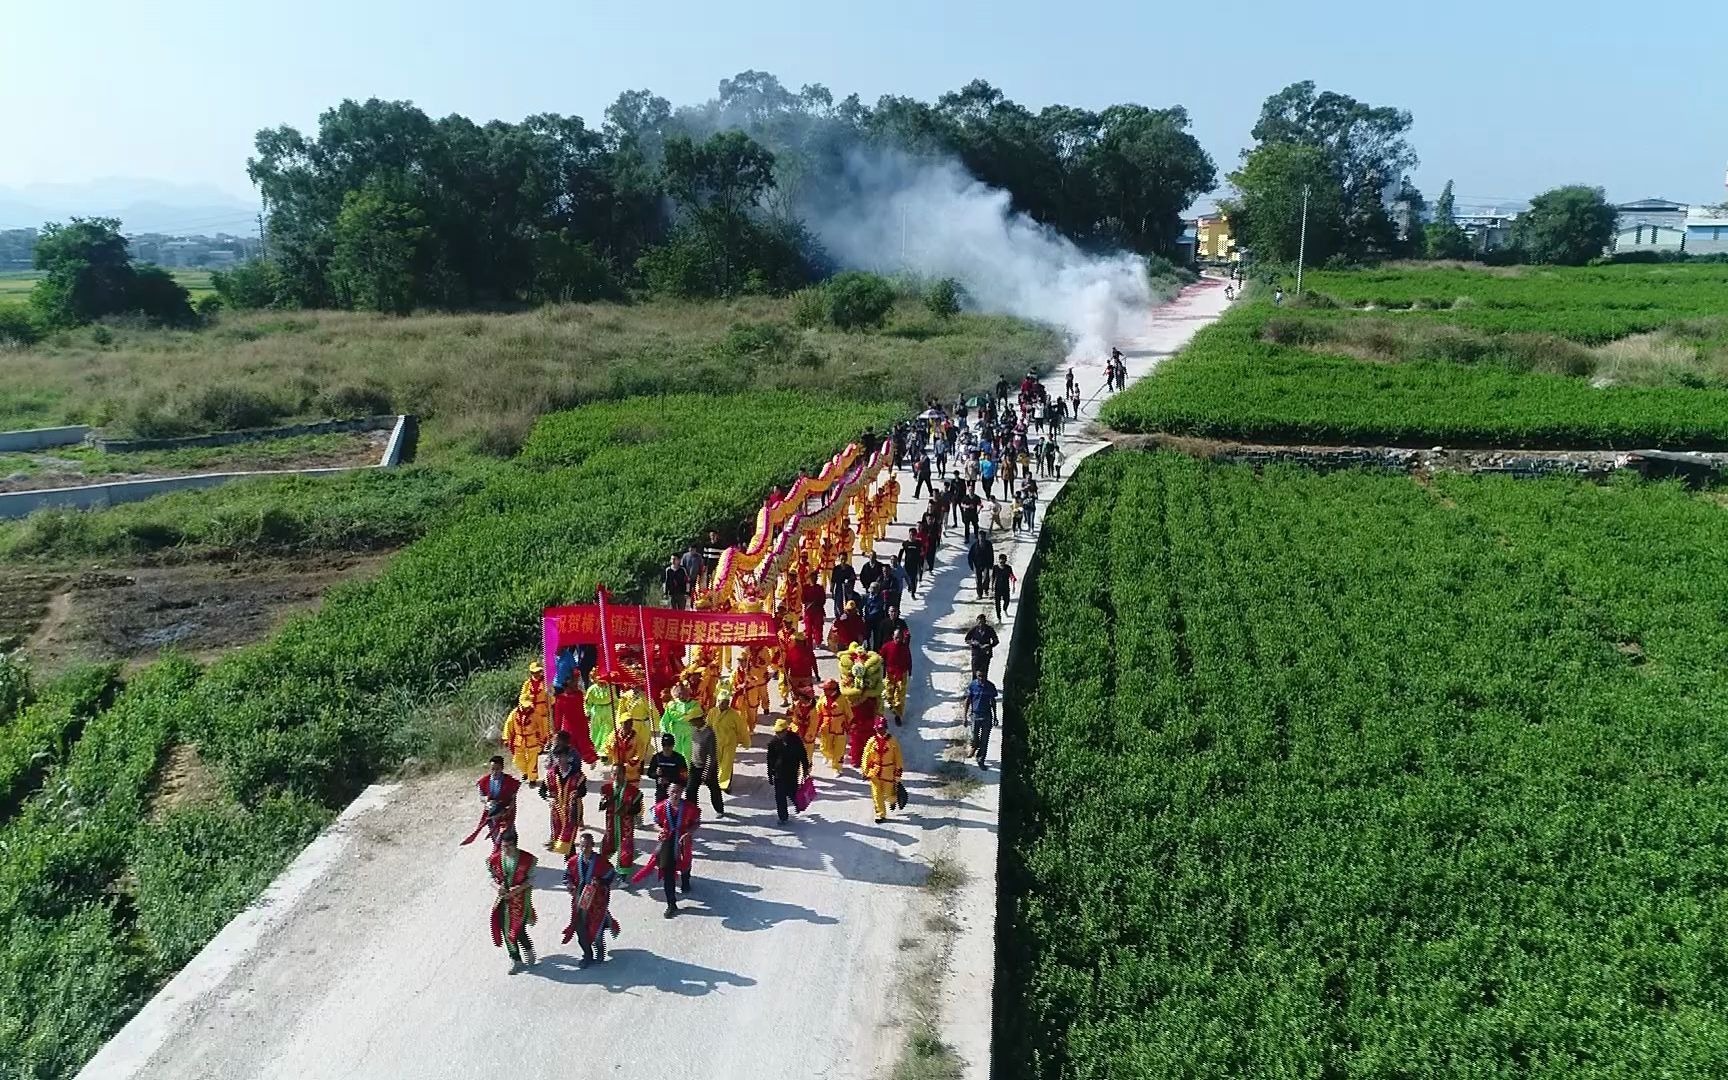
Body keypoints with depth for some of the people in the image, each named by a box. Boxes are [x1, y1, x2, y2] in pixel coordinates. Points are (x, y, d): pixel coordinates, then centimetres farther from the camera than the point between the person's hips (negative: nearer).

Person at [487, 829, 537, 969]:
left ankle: (529, 954, 25)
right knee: (506, 931, 7)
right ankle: (515, 959, 25)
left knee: (519, 930, -5)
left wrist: (518, 889, -22)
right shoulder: (494, 859, -5)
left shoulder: (527, 859, -12)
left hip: (520, 900, -3)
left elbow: (531, 879, -6)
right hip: (503, 899, 3)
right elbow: (491, 877, 2)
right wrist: (497, 886, -20)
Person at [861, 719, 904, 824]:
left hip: (888, 772, -2)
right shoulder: (872, 741, -4)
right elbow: (866, 757, 4)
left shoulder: (892, 741, -9)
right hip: (874, 772, 2)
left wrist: (897, 775, -2)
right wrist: (865, 772, 4)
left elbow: (898, 758, -3)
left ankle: (892, 800, 41)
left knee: (889, 794, 4)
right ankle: (880, 814, 19)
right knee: (876, 795, 3)